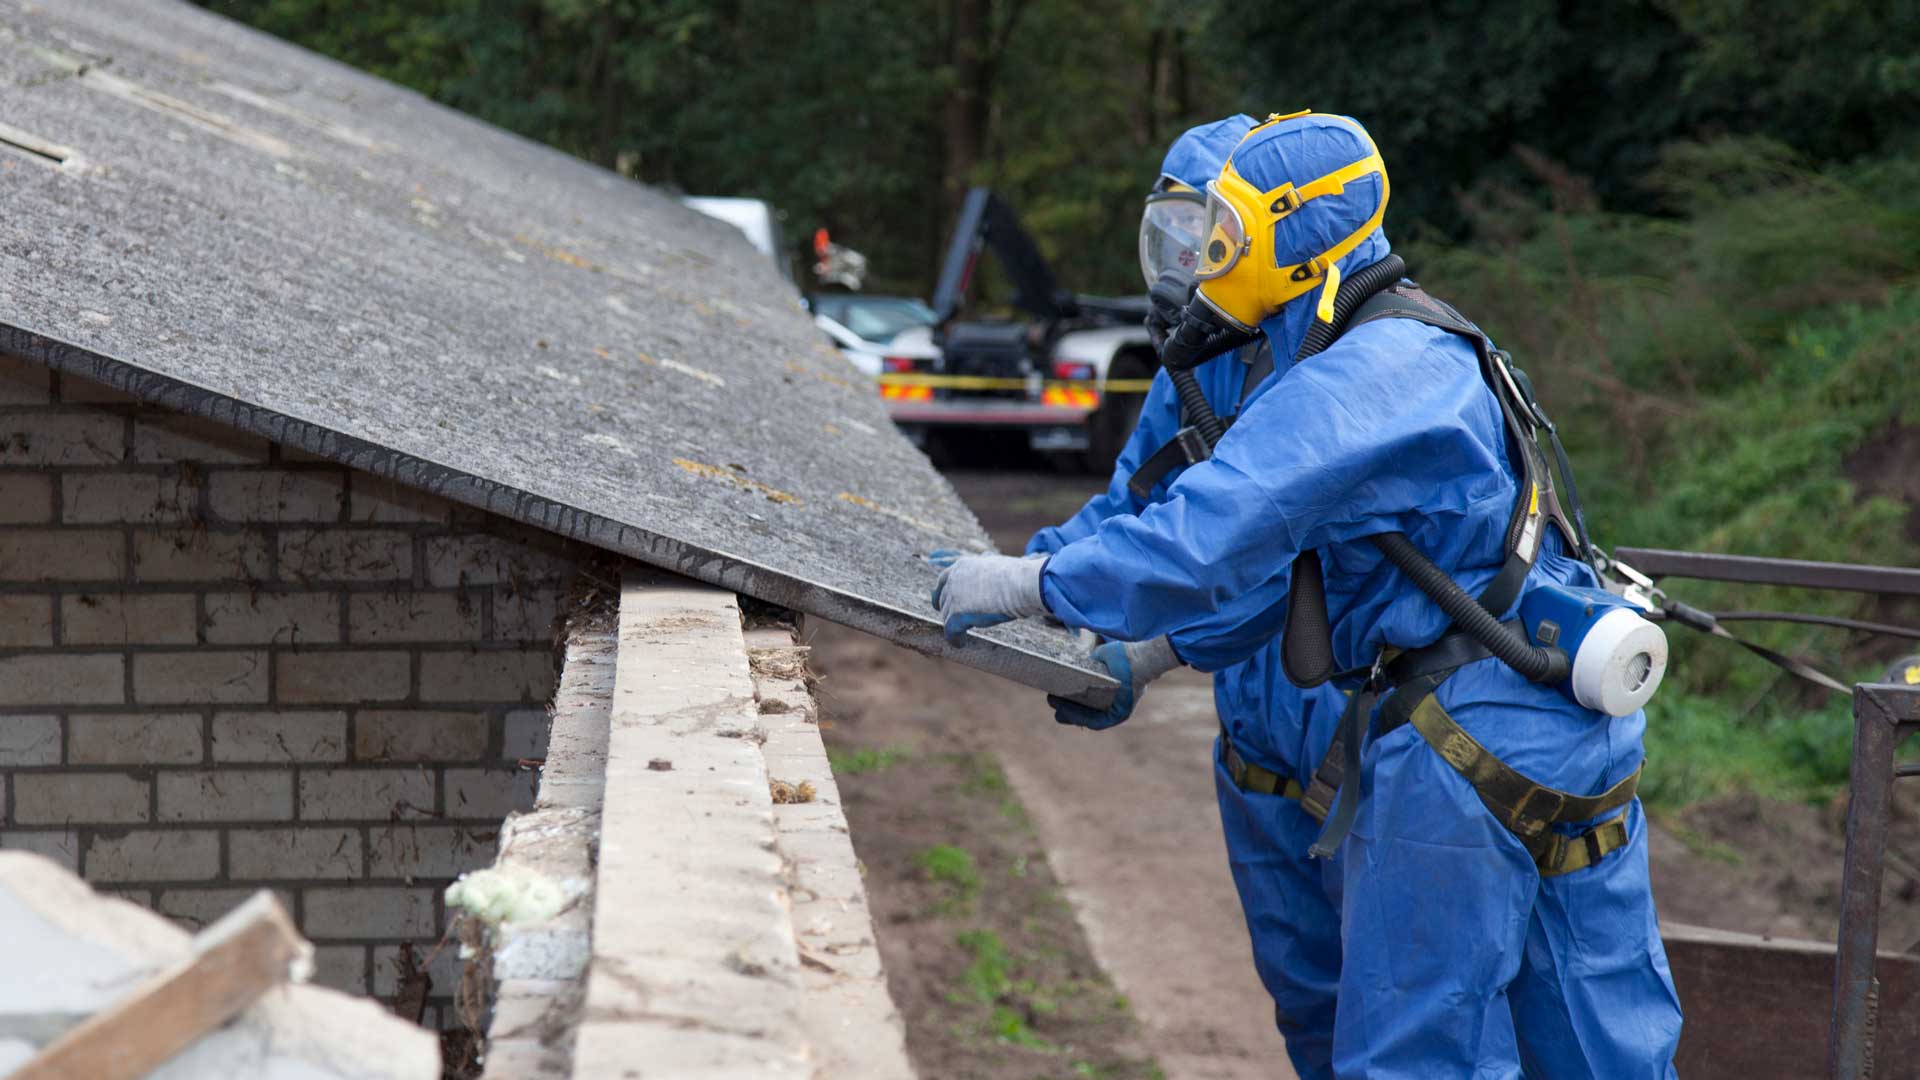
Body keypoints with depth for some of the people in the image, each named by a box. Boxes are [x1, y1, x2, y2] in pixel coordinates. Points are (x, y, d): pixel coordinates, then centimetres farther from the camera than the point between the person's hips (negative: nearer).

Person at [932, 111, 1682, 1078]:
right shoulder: (1416, 353, 17)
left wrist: (1033, 586, -14)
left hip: (1465, 742, -10)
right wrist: (1147, 654, 19)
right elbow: (1285, 554, 22)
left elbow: (1214, 529, -25)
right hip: (1573, 733, 10)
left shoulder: (1363, 377, -17)